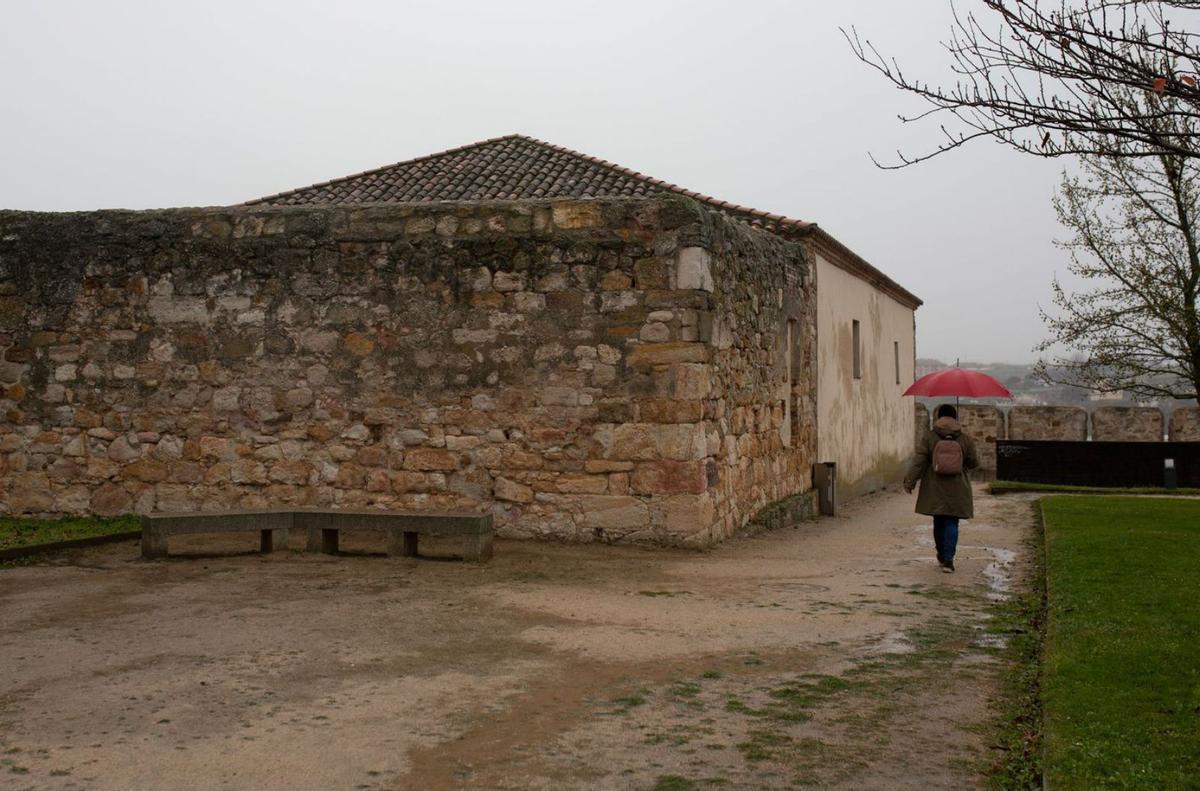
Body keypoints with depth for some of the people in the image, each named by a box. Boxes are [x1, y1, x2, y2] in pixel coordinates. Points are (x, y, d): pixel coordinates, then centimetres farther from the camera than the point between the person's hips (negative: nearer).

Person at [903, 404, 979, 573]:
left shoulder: (929, 437, -5)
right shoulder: (965, 439, -2)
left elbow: (919, 460, -11)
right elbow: (974, 462, 4)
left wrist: (910, 481, -10)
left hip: (935, 489, 1)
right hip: (956, 489, -1)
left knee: (939, 521, 14)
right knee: (951, 523, 1)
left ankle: (942, 555, 29)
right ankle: (948, 559, -9)